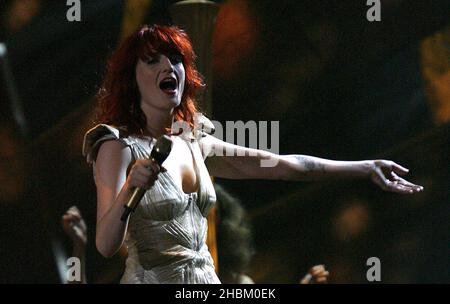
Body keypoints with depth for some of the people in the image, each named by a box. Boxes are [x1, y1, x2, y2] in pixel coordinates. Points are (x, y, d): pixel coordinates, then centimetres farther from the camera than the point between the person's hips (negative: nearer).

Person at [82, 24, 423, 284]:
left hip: (206, 278, 6)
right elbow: (106, 245, -17)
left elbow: (283, 165, 14)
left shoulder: (194, 142, 10)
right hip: (153, 278, -6)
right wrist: (128, 190, -34)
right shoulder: (118, 146, -8)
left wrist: (365, 168, 15)